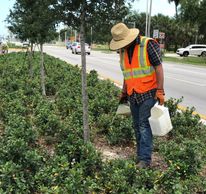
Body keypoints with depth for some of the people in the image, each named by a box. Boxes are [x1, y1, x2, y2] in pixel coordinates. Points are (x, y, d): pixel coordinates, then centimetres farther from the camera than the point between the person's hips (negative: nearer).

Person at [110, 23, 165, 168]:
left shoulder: (148, 44, -12)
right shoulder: (123, 50, 9)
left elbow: (158, 68, -13)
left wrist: (160, 91, -17)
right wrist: (124, 93, 20)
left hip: (148, 93, -7)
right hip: (133, 96, 7)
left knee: (144, 126, -9)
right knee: (137, 127, 10)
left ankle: (145, 159, -2)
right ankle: (141, 156, 20)